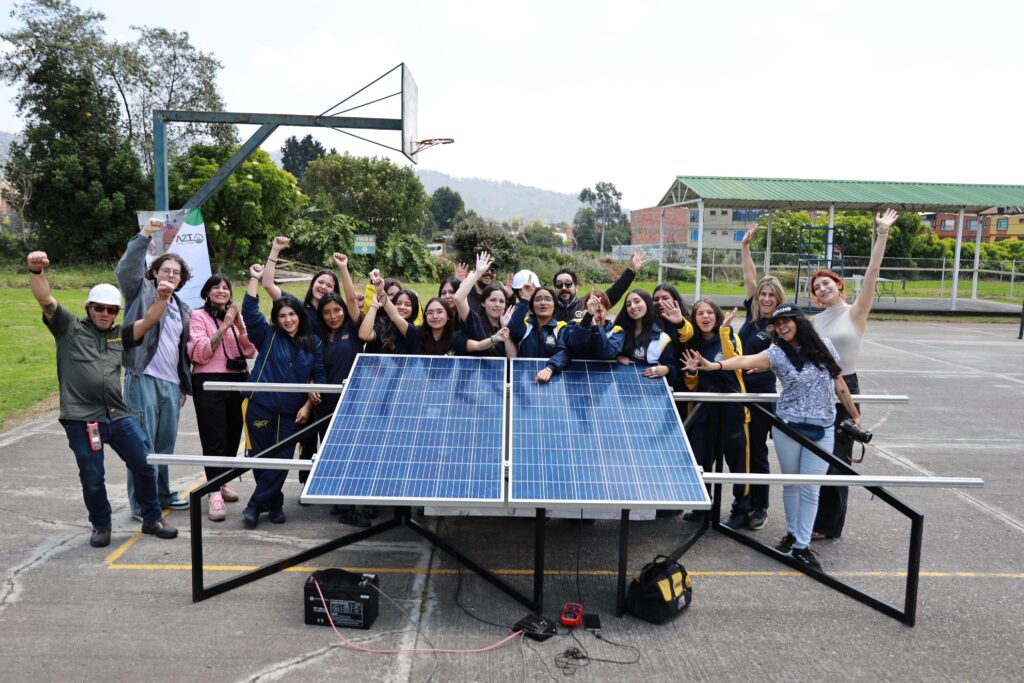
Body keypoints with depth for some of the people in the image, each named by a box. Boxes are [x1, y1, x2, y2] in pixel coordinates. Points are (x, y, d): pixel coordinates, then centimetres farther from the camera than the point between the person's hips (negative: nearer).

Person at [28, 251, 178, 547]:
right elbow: (46, 300, -7)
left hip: (119, 415, 4)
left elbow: (148, 322, 4)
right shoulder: (69, 327, 6)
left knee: (145, 466, 7)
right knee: (92, 479, 6)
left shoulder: (119, 334, 15)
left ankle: (152, 519, 24)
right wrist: (36, 271, -24)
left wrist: (161, 299, -13)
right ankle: (101, 526, 28)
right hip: (81, 419, -3)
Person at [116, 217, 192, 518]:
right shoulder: (143, 291, 4)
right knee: (143, 444, -4)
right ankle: (141, 504, 3)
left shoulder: (183, 309, 20)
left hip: (171, 384, 6)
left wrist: (185, 386, 20)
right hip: (143, 379, -6)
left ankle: (163, 494, 26)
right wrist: (144, 235, -23)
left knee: (166, 445, 13)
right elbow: (126, 269, -18)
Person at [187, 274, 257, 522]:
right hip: (209, 382, -5)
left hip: (238, 381, 5)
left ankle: (224, 481, 27)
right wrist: (224, 327, -15)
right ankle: (215, 494, -9)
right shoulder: (199, 316, 0)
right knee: (214, 439, -9)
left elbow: (251, 352, 7)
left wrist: (240, 326, -7)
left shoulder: (236, 315, 14)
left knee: (232, 435, 10)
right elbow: (200, 353, -12)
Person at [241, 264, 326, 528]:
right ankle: (274, 503, 26)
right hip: (261, 407, -1)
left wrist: (307, 405, -1)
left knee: (281, 460, -1)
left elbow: (320, 376, 6)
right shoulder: (268, 335, 2)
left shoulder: (313, 343, 5)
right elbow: (249, 311, -9)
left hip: (292, 412, 1)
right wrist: (255, 279, -12)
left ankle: (255, 506, 13)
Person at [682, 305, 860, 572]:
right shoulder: (777, 353, -6)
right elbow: (747, 361, -24)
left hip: (822, 430, 1)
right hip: (788, 427, 0)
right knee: (791, 484, 10)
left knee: (810, 489, 0)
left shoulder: (825, 346, 2)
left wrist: (855, 415, 15)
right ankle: (793, 533, 29)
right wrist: (713, 365, -42)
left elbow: (838, 383, 11)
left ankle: (802, 545, 8)